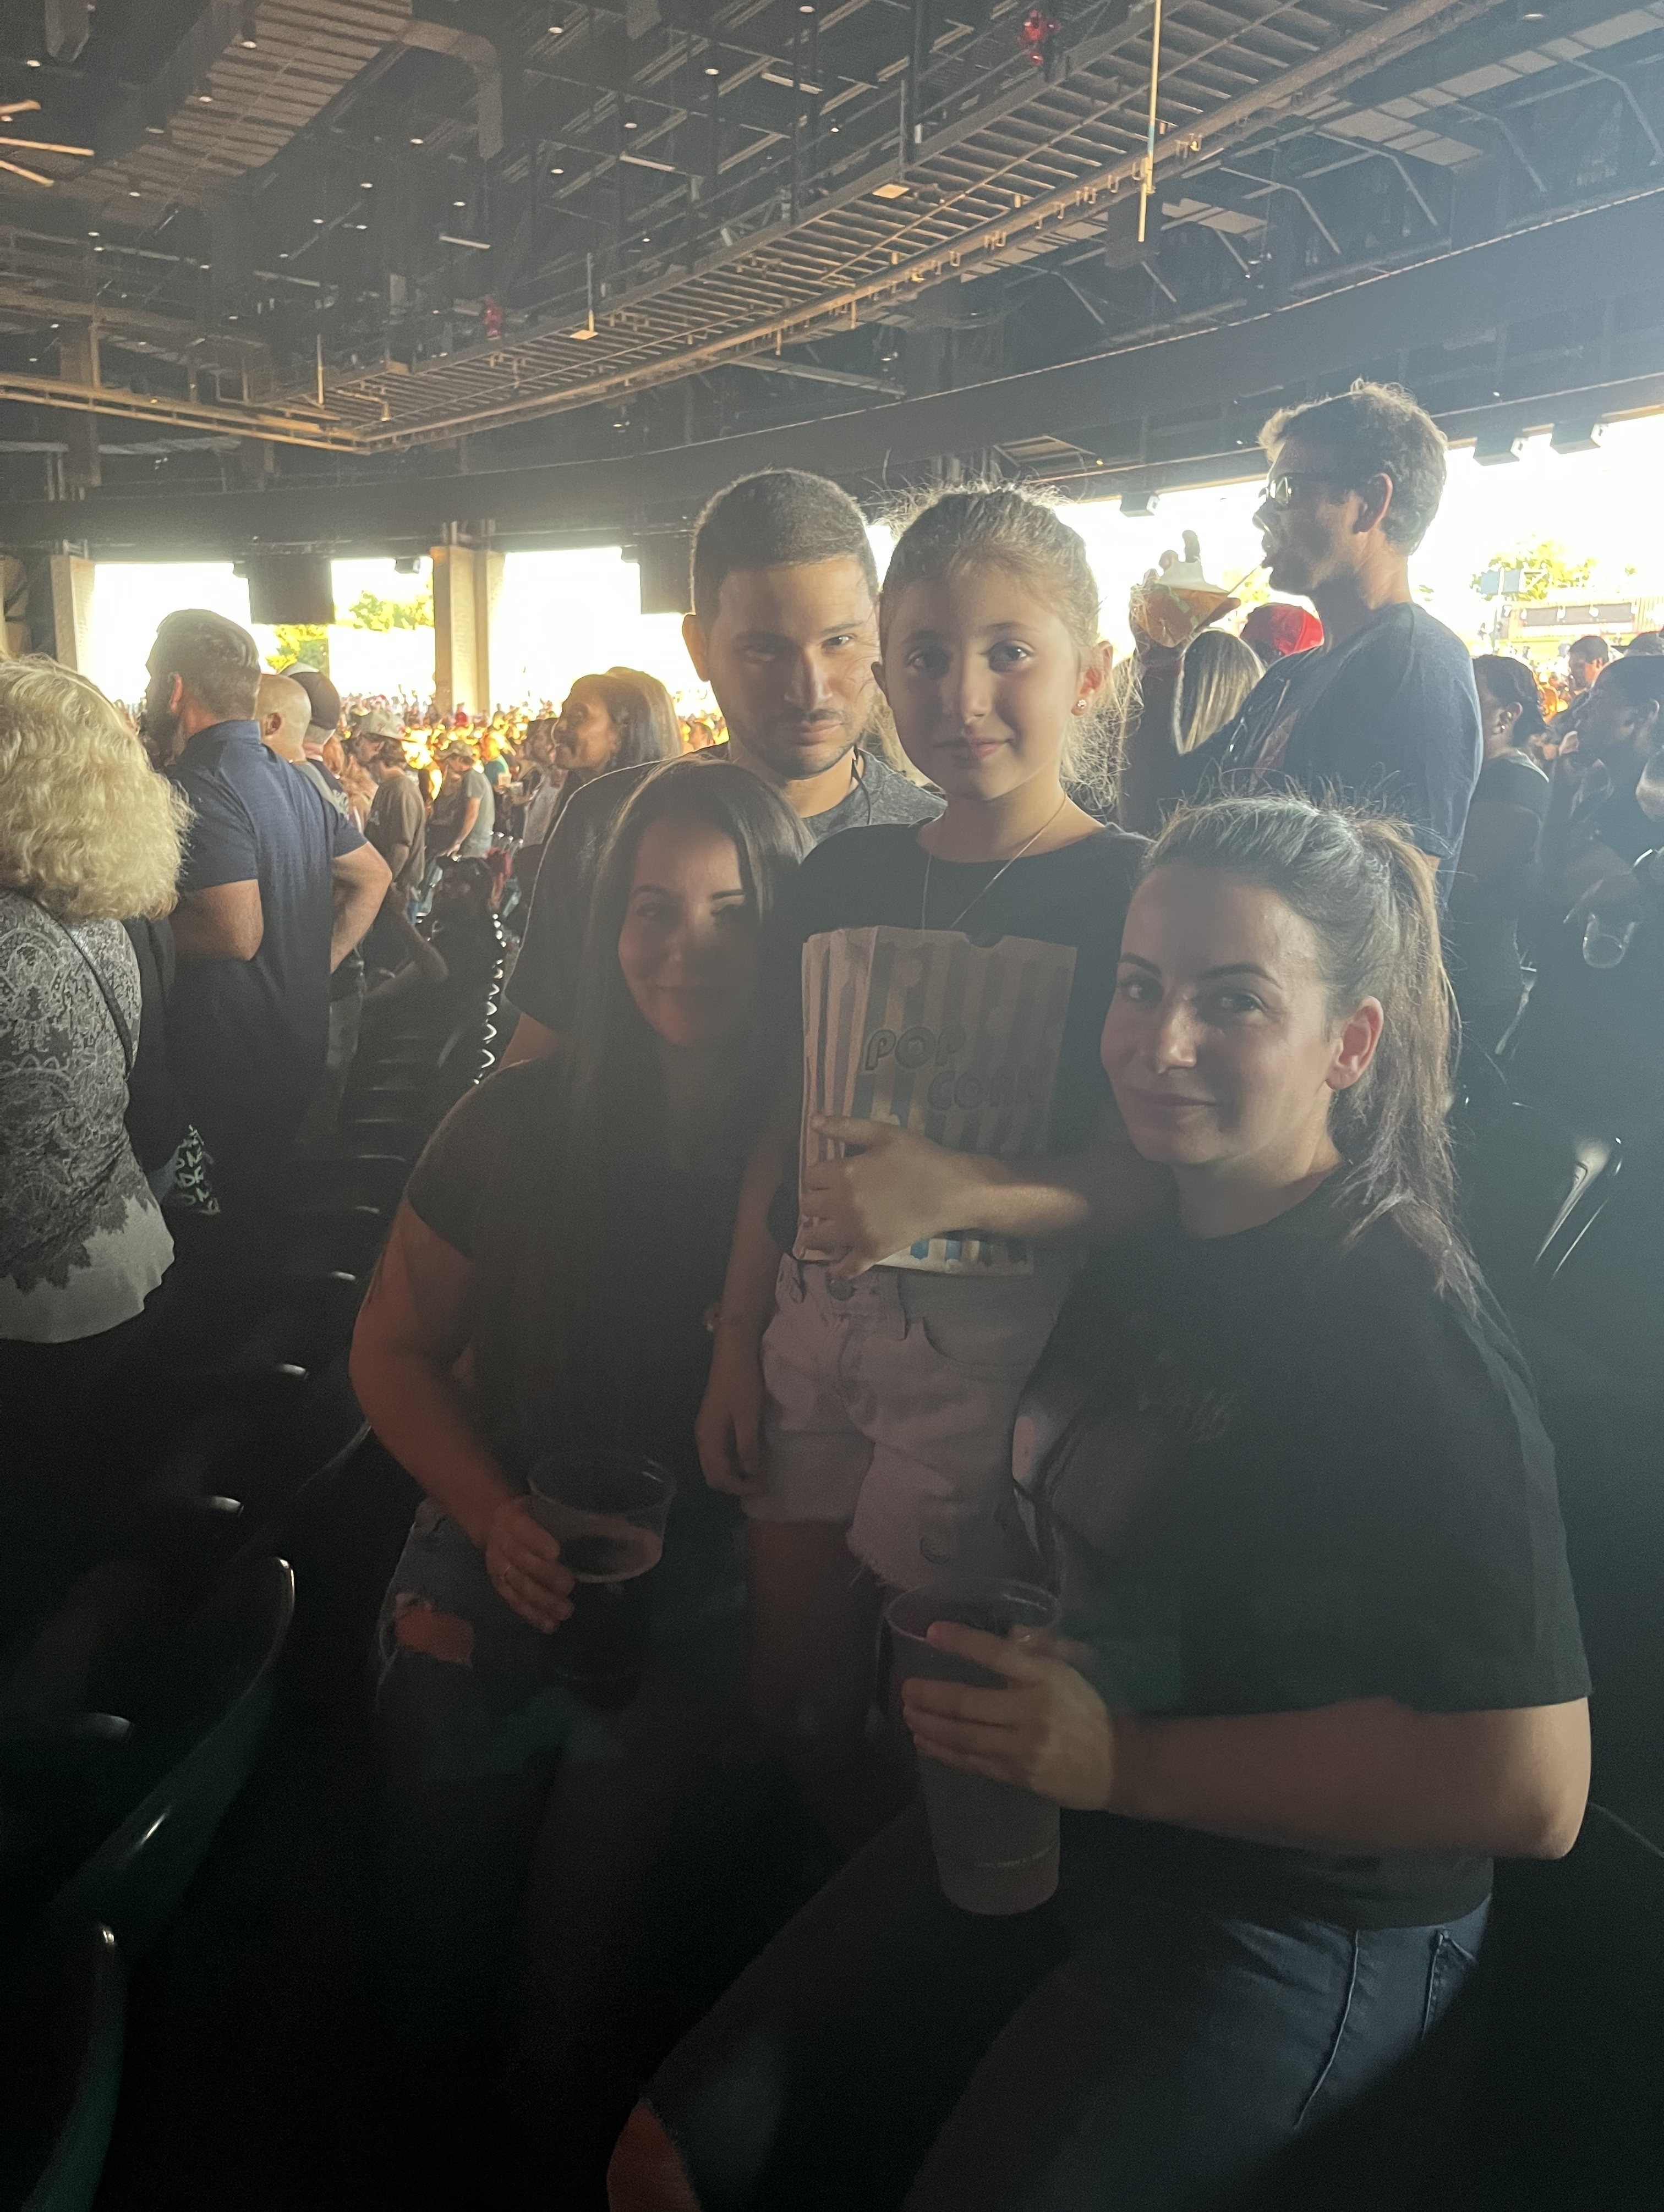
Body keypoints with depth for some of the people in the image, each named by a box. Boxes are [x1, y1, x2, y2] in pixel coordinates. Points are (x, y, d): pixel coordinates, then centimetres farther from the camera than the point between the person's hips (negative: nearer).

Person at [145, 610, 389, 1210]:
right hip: (299, 1047, 9)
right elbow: (373, 876, 18)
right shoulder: (291, 778, 10)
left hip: (228, 1071, -9)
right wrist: (321, 963, 11)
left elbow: (237, 932, -28)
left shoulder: (202, 784, -18)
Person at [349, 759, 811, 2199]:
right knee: (436, 1989, 15)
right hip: (487, 1600, 3)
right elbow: (393, 1348, 2)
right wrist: (495, 1514, -13)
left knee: (580, 2006, 2)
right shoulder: (520, 1125, -7)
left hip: (690, 1631, -2)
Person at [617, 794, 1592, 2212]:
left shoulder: (1416, 1338, -20)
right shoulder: (1139, 1251, 3)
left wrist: (1129, 1761, -22)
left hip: (1297, 1914, -6)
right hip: (1037, 1820, 6)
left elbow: (1533, 1785, -24)